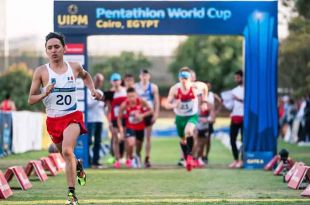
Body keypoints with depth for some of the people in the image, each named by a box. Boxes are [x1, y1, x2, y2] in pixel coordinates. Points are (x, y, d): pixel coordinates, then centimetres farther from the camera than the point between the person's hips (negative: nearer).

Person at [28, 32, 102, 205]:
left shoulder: (74, 67, -1)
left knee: (67, 151, -26)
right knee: (65, 153, 20)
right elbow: (31, 100, -5)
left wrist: (93, 90, 10)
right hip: (53, 120, 2)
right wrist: (45, 93, -23)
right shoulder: (41, 72, -7)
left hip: (72, 117, -2)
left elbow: (85, 75, 25)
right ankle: (78, 165, 58)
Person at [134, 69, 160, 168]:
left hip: (149, 114, 0)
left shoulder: (153, 87, 4)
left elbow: (156, 102, 4)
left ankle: (147, 159, 2)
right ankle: (138, 157, 13)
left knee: (148, 137, 0)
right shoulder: (135, 87, 5)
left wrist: (155, 114, -5)